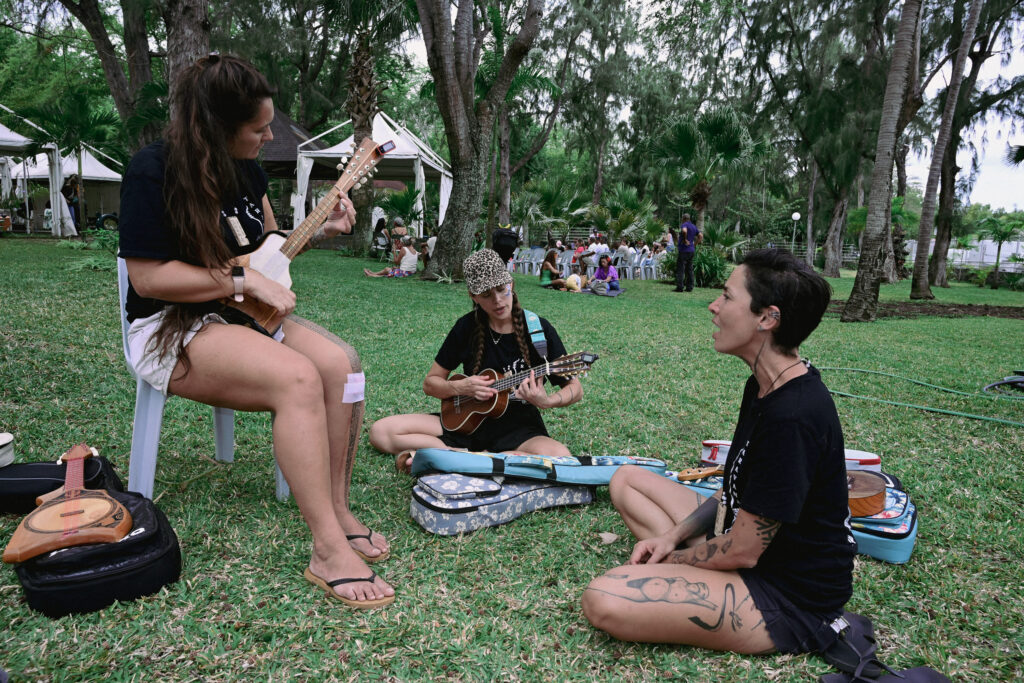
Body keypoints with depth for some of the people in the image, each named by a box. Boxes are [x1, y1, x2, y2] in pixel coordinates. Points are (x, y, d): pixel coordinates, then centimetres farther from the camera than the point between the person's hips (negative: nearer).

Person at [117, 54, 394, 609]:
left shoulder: (245, 169, 9)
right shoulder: (154, 171, -14)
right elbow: (147, 277, -19)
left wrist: (322, 229, 6)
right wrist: (245, 282, -20)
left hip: (245, 315, 8)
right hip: (172, 328, -7)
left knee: (340, 363, -20)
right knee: (297, 376, -33)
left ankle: (337, 511, -12)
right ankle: (329, 549, -30)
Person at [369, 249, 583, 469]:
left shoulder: (538, 329, -7)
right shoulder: (467, 327, 0)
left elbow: (575, 389, -3)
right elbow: (430, 383, 8)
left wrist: (545, 401, -25)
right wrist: (460, 387, -14)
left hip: (519, 428, -1)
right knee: (380, 431, -11)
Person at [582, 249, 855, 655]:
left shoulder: (792, 417, -30)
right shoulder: (764, 387, 3)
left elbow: (741, 551, -24)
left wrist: (667, 560, -6)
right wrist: (673, 535, 0)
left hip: (789, 596, -10)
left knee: (603, 602, -26)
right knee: (627, 480, 14)